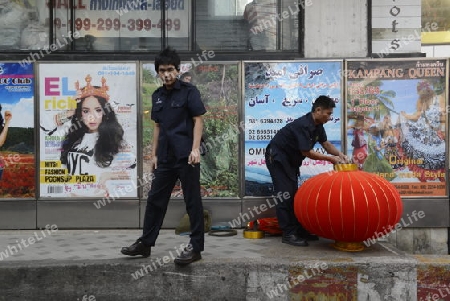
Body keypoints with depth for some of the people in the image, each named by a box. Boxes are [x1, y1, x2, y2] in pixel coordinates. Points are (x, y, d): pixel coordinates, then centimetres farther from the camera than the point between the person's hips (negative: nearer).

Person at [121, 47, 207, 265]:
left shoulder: (189, 91, -4)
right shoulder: (157, 96, 13)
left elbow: (198, 120, -7)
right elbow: (158, 126, 17)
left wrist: (195, 149, -16)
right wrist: (154, 154, 14)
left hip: (186, 155, -6)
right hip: (165, 157, 7)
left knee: (192, 201, 0)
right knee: (155, 199, 12)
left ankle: (196, 247, 9)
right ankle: (145, 243, 23)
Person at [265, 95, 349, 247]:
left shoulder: (317, 125, 1)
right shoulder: (303, 125, -28)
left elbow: (326, 143, 10)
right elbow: (307, 152, -27)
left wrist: (339, 154, -7)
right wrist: (330, 158, -20)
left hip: (290, 159, 10)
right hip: (277, 157, -10)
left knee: (293, 194, 11)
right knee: (285, 195, -10)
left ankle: (298, 230, 18)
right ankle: (288, 234, -6)